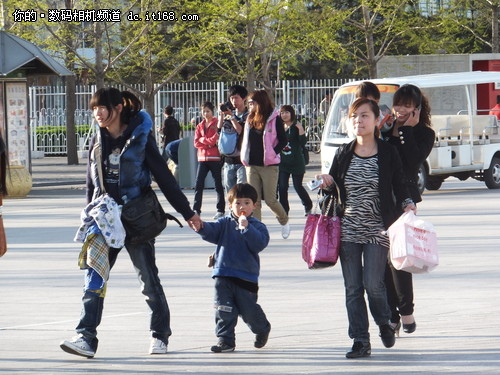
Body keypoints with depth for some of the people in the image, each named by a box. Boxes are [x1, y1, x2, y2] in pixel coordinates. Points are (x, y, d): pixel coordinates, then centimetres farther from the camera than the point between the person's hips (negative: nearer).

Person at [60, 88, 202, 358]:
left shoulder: (140, 138, -7)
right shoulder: (98, 141, 8)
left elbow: (164, 178, -4)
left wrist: (187, 213, -2)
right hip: (105, 220, 4)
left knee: (149, 279, 4)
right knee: (94, 277, -7)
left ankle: (160, 334, 19)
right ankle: (86, 338, -12)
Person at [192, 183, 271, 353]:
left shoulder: (257, 226, 1)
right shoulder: (225, 223, 8)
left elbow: (259, 243, -15)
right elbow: (212, 232, -7)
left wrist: (246, 228, -25)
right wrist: (202, 227, -29)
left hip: (246, 276, -2)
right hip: (223, 275, 2)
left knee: (249, 310, 5)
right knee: (224, 310, -2)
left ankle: (262, 330, 33)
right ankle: (225, 340, 5)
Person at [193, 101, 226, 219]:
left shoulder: (217, 123, 0)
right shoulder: (200, 126, 14)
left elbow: (216, 139, -10)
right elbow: (196, 142, 5)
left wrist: (203, 140, -2)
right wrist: (209, 142, -7)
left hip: (215, 158, -4)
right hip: (202, 158, 4)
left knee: (218, 185, 2)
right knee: (198, 184, -4)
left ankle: (221, 210, 7)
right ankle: (196, 209, -2)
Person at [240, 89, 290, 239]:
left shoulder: (274, 119, -6)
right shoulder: (250, 120, 11)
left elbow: (283, 140, -6)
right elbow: (245, 140, 18)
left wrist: (272, 154, -15)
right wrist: (244, 157, 6)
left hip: (269, 166, -5)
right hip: (252, 165, 5)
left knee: (270, 199, -4)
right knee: (254, 200, 1)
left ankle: (284, 221, 22)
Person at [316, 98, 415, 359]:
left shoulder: (388, 153, -2)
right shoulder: (344, 154, 7)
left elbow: (399, 187, 2)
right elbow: (332, 188, 16)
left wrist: (407, 205, -17)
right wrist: (325, 182, -6)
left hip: (377, 229, -3)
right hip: (348, 230, 3)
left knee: (373, 283, -8)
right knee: (352, 287, 2)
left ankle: (384, 324, 22)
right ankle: (360, 341, 8)